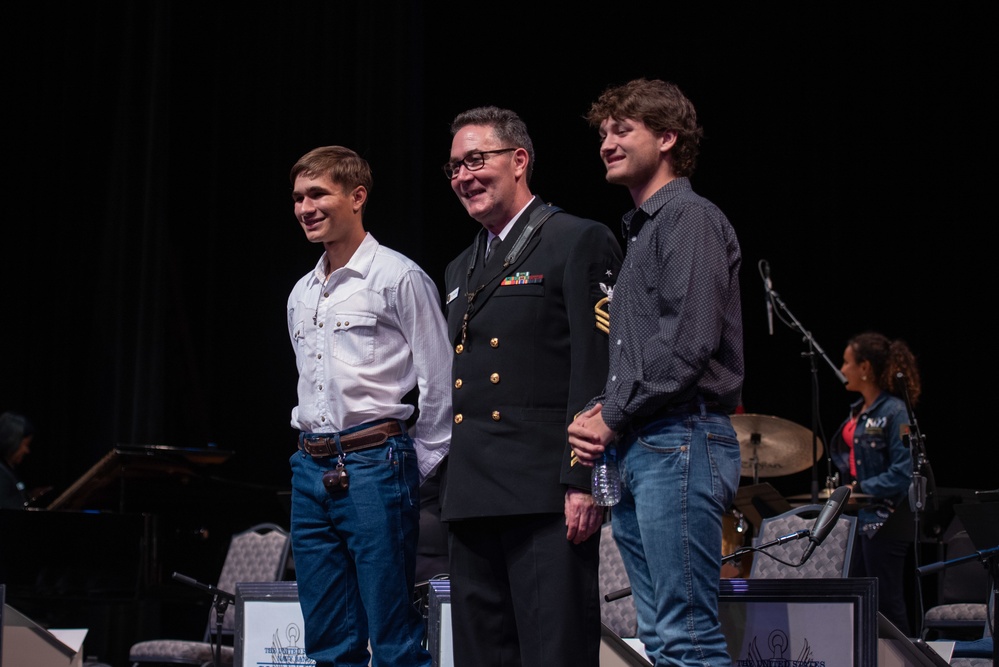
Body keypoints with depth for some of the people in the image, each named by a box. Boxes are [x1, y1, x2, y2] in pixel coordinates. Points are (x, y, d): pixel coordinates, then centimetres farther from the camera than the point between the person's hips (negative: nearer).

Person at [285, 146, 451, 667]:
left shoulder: (399, 278, -5)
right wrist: (315, 454, 18)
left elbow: (439, 383, -5)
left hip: (373, 465, -7)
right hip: (311, 470, 7)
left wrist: (416, 468, -3)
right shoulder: (301, 295, 16)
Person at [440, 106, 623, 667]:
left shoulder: (580, 243, -2)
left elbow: (599, 371, -11)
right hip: (474, 503, 8)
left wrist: (583, 481, -18)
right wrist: (455, 489, 16)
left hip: (548, 498, -8)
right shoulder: (461, 270, 23)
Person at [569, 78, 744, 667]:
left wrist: (612, 418, -10)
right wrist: (600, 415, 6)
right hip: (639, 452, 10)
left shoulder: (691, 217, -6)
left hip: (680, 442, -10)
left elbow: (688, 340, -17)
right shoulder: (641, 228, 24)